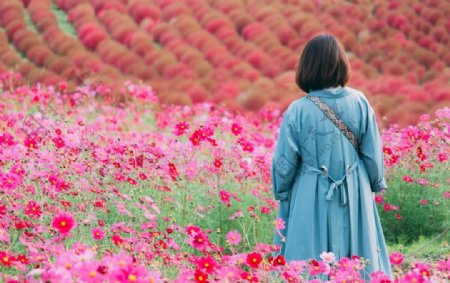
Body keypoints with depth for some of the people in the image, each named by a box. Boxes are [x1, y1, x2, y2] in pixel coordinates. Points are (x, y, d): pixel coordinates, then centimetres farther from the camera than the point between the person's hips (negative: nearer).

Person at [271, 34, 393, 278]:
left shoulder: (298, 111, -13)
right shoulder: (358, 102, -7)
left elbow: (284, 163, -5)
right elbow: (373, 153, 1)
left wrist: (280, 192, 14)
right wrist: (377, 184, 19)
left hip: (311, 198, -2)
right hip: (354, 195, 2)